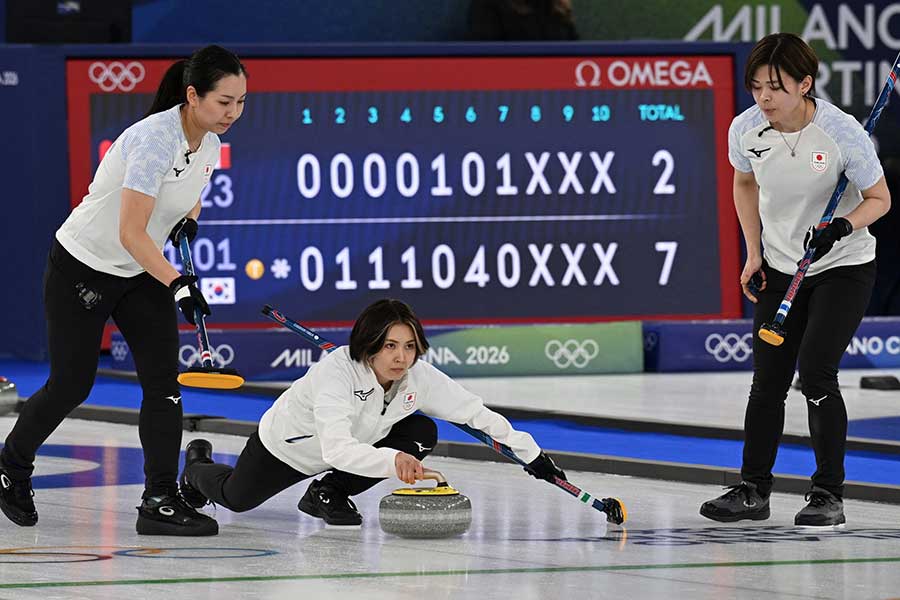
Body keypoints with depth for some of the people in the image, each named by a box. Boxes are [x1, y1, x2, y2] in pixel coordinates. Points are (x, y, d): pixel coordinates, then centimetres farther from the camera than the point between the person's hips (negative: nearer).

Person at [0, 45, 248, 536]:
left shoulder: (208, 144, -3)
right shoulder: (155, 138, -29)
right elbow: (130, 233, -31)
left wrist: (189, 219, -2)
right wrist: (178, 284, -36)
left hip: (141, 273, 7)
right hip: (82, 269, -7)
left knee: (163, 380, -6)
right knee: (71, 384, 4)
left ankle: (160, 500, -6)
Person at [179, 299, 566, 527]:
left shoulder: (419, 378, -26)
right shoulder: (337, 373, -42)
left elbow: (477, 414, -19)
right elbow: (337, 449, -53)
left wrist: (531, 454, -22)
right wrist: (392, 460, -68)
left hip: (353, 448, 4)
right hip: (290, 442, -4)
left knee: (422, 433, -18)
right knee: (235, 498, 13)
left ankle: (328, 493, -3)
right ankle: (198, 467, 51)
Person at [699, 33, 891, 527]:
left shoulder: (841, 132, -25)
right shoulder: (745, 129, -12)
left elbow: (879, 199, -12)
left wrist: (841, 226, -30)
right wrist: (753, 254, 5)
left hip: (844, 268, -5)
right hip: (781, 268, 5)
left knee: (815, 370, -16)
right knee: (767, 380, 6)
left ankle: (828, 495, -5)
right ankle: (753, 490, 19)